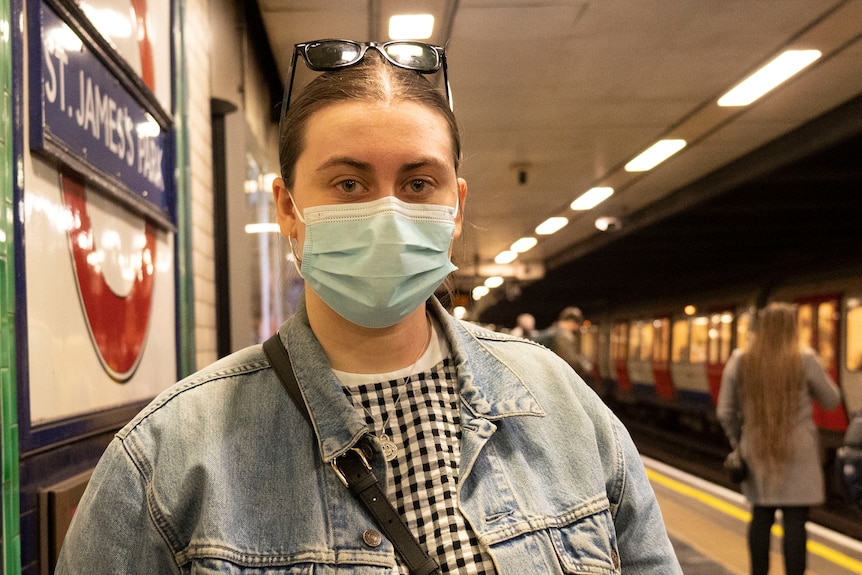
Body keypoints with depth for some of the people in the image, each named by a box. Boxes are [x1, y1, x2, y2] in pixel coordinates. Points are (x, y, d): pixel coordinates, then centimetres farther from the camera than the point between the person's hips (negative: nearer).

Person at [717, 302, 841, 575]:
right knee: (794, 520, -1)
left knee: (761, 517, 13)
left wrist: (738, 440, 17)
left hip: (757, 452, 3)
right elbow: (831, 400, 5)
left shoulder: (739, 361, 0)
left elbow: (725, 412, 3)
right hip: (797, 454, -3)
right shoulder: (805, 360, -8)